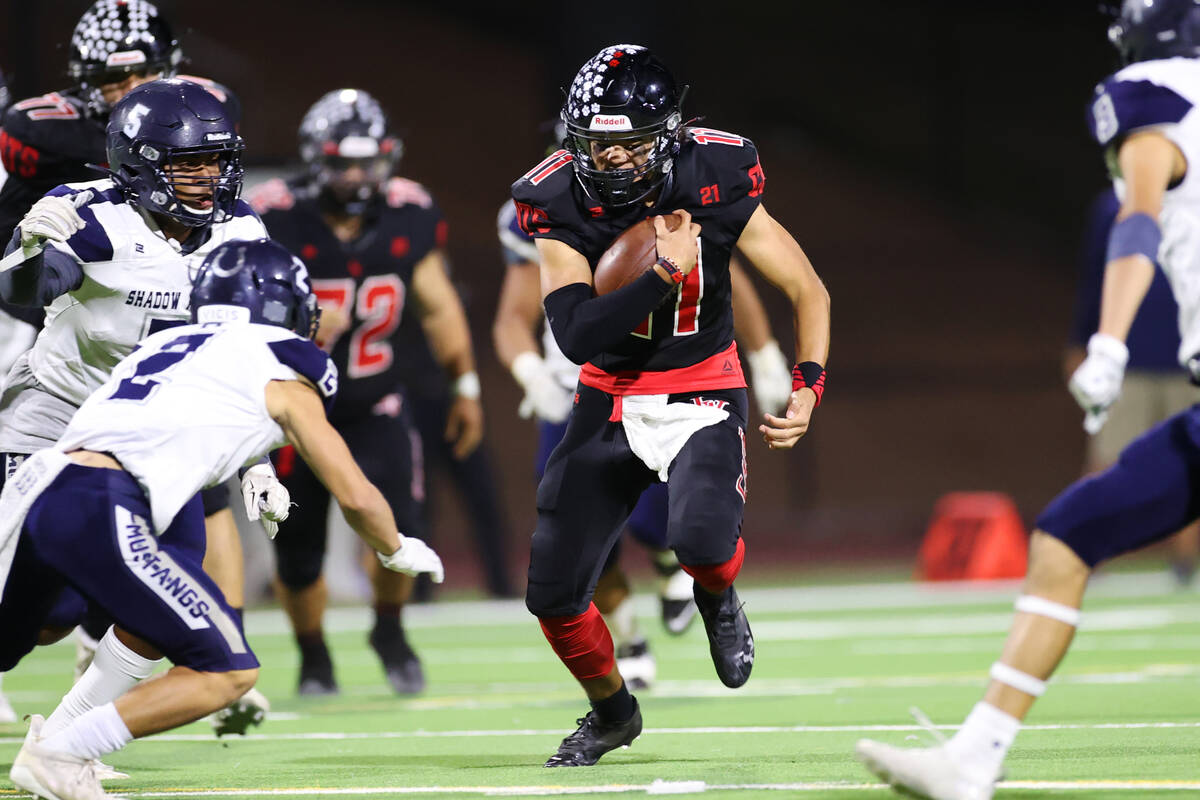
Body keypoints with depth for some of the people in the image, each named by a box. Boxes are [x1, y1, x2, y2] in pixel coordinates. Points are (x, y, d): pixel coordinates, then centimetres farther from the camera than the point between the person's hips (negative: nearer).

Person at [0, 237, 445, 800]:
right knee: (229, 673, 3)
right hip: (98, 514, -7)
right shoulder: (281, 374, 13)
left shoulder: (164, 344, 29)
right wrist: (397, 551, 33)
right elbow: (356, 498, 14)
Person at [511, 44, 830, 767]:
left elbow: (808, 291, -7)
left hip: (703, 400, -2)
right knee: (553, 596, -1)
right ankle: (612, 711, 30)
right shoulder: (561, 202, -15)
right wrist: (666, 271, -30)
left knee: (702, 539, -31)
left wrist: (808, 390, -19)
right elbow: (578, 336, -24)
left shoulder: (715, 183, -16)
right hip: (612, 401, 2)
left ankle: (718, 598, 8)